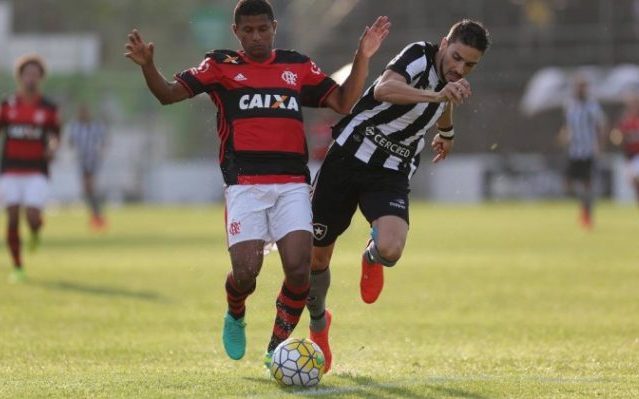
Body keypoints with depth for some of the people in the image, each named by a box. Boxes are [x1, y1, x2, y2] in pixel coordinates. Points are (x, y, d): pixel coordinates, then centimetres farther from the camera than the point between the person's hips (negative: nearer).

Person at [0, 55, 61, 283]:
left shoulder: (48, 108, 4)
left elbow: (54, 136, 6)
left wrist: (52, 147, -16)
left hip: (36, 171, -1)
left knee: (32, 218, -15)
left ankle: (36, 230, 24)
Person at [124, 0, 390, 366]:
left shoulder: (299, 67, 15)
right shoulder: (221, 67, 8)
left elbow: (344, 103, 11)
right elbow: (169, 94, 3)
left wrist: (363, 58, 0)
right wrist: (147, 65, -15)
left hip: (293, 184, 2)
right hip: (245, 185, -2)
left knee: (299, 269, -14)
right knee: (246, 272, -12)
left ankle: (278, 347, 6)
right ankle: (235, 316, 25)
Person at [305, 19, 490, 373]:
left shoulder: (451, 80, 4)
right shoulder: (419, 57, -17)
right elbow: (383, 89, -40)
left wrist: (446, 133, 48)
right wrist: (437, 95, -51)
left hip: (391, 174, 4)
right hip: (348, 157, -4)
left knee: (390, 250, -25)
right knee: (316, 256, 5)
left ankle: (372, 258, 15)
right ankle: (318, 323, 36)